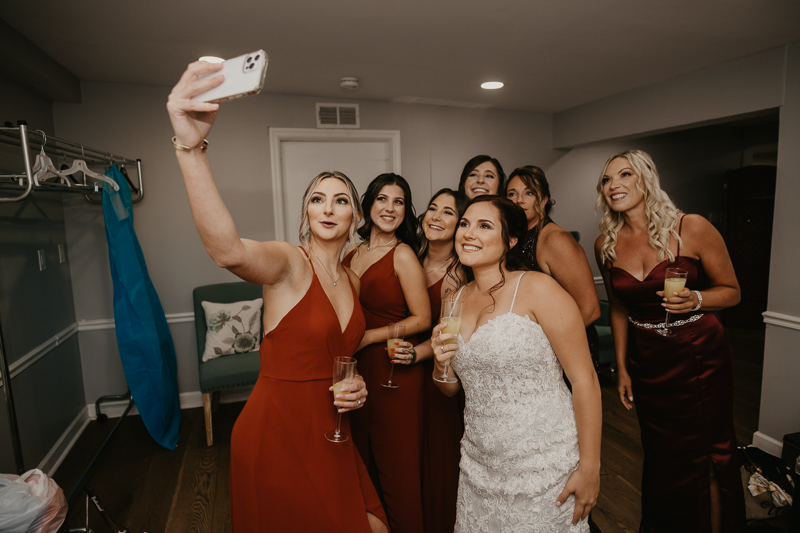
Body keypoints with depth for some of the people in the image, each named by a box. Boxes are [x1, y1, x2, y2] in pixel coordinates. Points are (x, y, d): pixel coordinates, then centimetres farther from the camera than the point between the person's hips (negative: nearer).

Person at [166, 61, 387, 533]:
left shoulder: (353, 280, 3)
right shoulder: (288, 263, -17)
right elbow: (227, 250, -42)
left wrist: (355, 387, -2)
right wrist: (191, 146, -54)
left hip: (329, 432, 6)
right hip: (277, 435, -6)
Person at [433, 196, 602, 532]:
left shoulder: (537, 289, -15)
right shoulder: (457, 299, 3)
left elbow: (584, 380, -13)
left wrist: (589, 468, -13)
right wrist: (441, 363, -10)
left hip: (544, 466, -5)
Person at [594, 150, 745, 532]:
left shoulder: (692, 229, -14)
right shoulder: (606, 244, -4)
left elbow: (731, 291, -3)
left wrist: (695, 300, -25)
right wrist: (621, 368, 8)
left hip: (700, 357, -2)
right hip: (646, 363, 3)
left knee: (707, 458, 9)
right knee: (660, 458, 17)